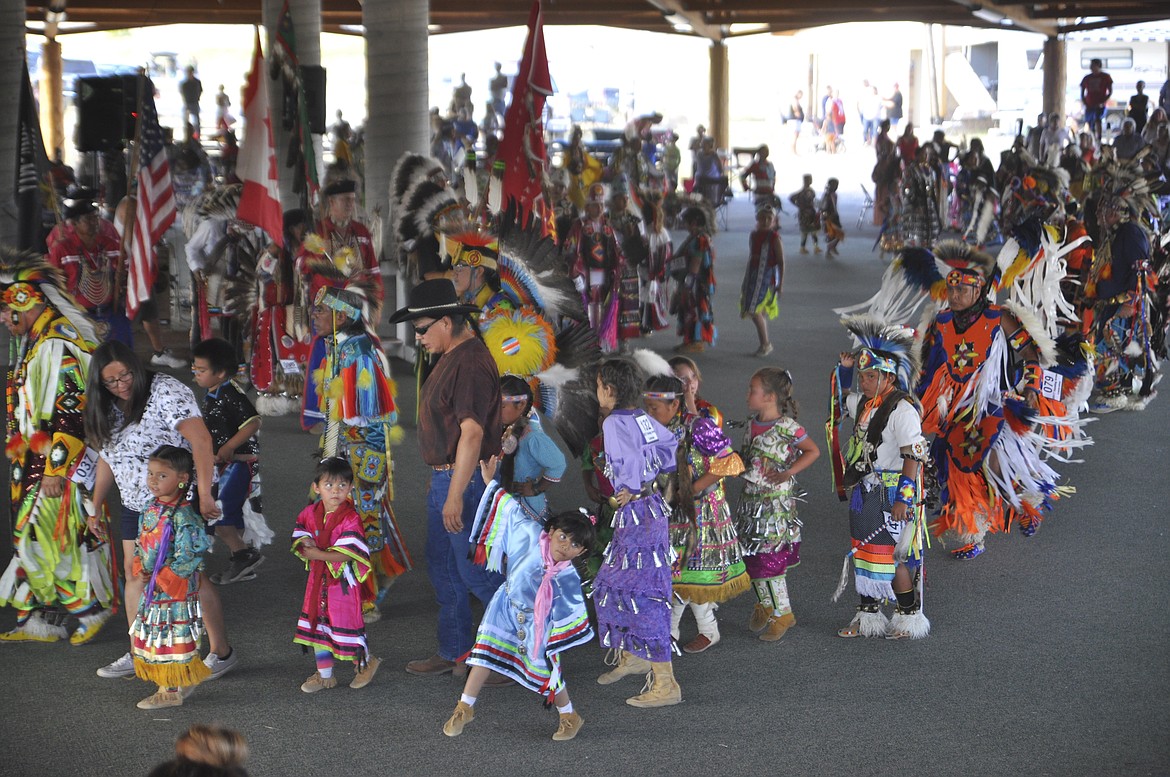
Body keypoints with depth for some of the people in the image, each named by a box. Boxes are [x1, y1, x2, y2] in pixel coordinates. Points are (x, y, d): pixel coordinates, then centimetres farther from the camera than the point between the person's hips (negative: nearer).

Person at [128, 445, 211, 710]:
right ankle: (170, 685, 27)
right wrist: (140, 571, 0)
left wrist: (160, 578, -17)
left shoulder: (182, 515, -19)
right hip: (151, 588, 9)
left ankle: (171, 691, 10)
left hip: (175, 590, -9)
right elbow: (141, 544, 16)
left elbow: (190, 556, -21)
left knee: (172, 639, 0)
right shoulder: (150, 509, 7)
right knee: (152, 636, 15)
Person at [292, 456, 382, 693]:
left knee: (344, 623, -1)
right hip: (318, 579, 6)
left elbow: (346, 555, -22)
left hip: (343, 582, -6)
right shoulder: (310, 514, 2)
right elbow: (299, 536, 9)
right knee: (317, 625, 12)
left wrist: (317, 553, -21)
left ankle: (365, 664, 26)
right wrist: (305, 544, -14)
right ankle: (324, 675, 27)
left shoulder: (351, 519, -17)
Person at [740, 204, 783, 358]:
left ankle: (765, 344, 1)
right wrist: (745, 280, 18)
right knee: (760, 312, 10)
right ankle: (764, 344, 21)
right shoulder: (753, 235, 8)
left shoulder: (774, 237, -9)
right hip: (753, 275, 6)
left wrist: (781, 282, -13)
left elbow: (781, 261, -9)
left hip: (767, 277, -6)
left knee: (755, 311, -12)